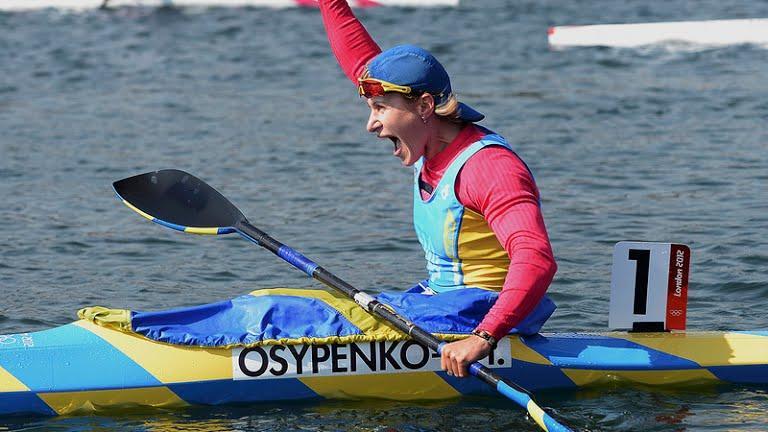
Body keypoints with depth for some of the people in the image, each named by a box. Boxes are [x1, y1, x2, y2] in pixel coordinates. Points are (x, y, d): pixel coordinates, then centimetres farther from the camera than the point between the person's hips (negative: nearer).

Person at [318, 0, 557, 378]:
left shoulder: (489, 166, -22)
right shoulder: (429, 149, 6)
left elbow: (536, 260, -37)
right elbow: (361, 62, 19)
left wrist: (483, 338, -48)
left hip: (480, 315, -9)